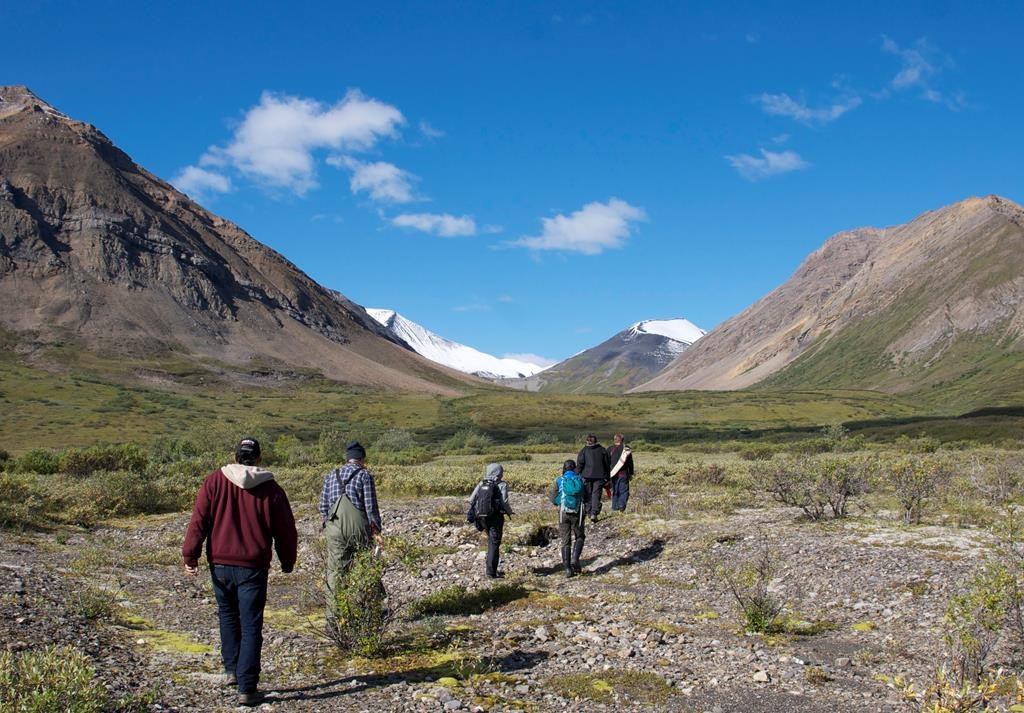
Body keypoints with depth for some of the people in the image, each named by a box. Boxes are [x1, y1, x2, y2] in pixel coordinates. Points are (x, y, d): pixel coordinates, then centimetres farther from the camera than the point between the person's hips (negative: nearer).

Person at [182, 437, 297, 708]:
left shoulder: (215, 481, -1)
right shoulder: (271, 489, -1)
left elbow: (199, 520, -5)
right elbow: (286, 531, 4)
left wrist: (190, 555, -1)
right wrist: (287, 562, 17)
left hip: (220, 564, 2)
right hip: (253, 568, -1)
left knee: (228, 615, 24)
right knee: (251, 627, 2)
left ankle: (231, 670, 27)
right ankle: (247, 689, 1)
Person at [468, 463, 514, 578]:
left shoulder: (481, 484, 5)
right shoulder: (501, 485, -10)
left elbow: (471, 500, 1)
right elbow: (504, 502, -18)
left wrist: (474, 515, 13)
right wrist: (509, 512, 1)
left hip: (483, 517, 5)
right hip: (496, 517, -5)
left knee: (491, 542, 22)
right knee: (494, 544, -1)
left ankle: (492, 568, 27)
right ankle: (491, 572, -6)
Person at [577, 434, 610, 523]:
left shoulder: (584, 450, -2)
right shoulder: (602, 450, 5)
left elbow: (580, 464, -6)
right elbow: (607, 464, 9)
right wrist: (606, 477, 16)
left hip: (586, 476, -1)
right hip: (599, 476, 1)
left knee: (588, 495, 11)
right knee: (596, 494, -1)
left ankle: (589, 512, 15)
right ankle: (594, 513, -14)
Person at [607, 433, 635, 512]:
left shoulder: (610, 449, 1)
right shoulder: (627, 449, 0)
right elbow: (630, 463, 4)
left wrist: (607, 474, 9)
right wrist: (631, 474, 13)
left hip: (613, 473, 1)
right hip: (623, 473, -1)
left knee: (615, 490, 11)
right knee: (624, 490, 4)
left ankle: (615, 506, 12)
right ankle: (622, 505, -12)